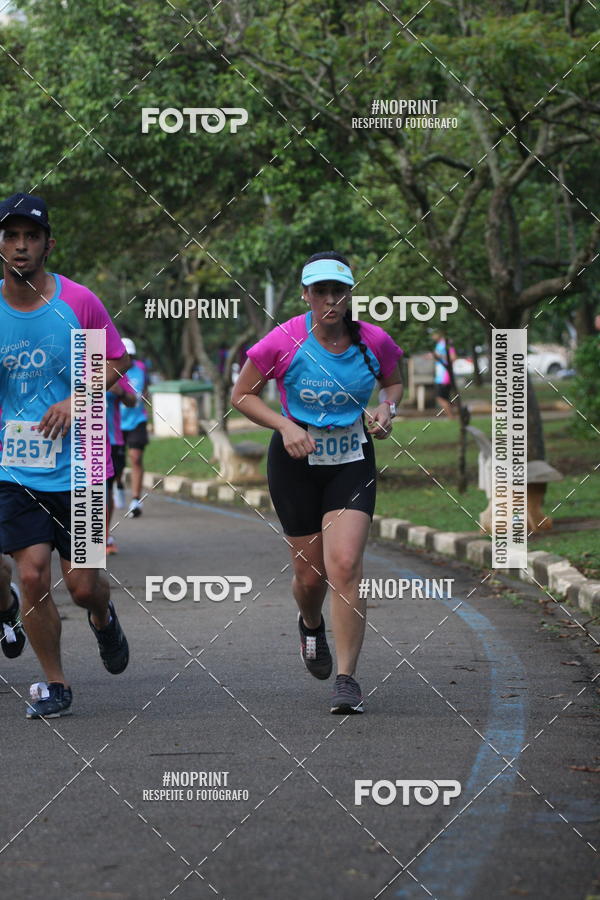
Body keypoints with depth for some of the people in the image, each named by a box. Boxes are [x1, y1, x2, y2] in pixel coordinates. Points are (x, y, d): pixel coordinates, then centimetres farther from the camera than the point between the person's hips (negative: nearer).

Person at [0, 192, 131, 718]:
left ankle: (104, 617, 40)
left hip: (78, 465, -1)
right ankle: (55, 686, 9)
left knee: (82, 584, 1)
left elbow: (117, 360, 4)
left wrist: (75, 400, -11)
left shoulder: (78, 302, -6)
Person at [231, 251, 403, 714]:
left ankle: (347, 678, -9)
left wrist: (386, 408, -7)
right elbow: (242, 395, -3)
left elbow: (394, 381, 14)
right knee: (310, 574, 6)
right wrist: (286, 426, -17)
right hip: (296, 463, 0)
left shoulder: (375, 341, -8)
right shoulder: (284, 342, -14)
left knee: (345, 565, -16)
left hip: (353, 463, 0)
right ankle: (311, 624, 45)